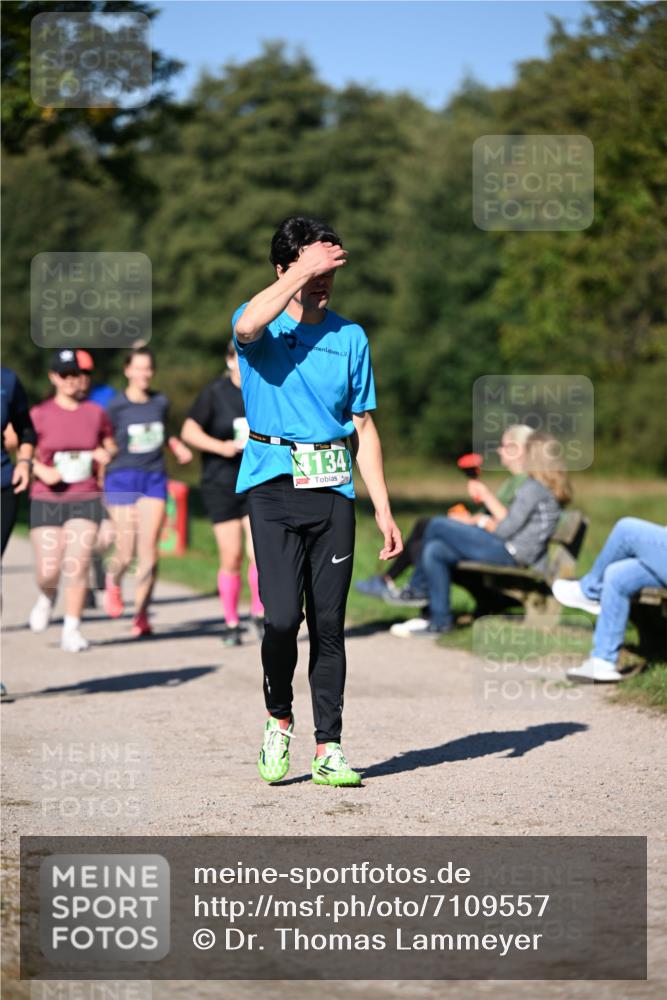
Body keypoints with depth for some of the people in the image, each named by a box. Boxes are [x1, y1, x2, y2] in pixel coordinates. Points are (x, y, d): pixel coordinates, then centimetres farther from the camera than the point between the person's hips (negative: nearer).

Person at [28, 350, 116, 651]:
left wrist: (107, 454, -5)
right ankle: (47, 597, 33)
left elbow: (110, 446, 18)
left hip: (86, 499, 1)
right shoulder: (39, 414, -2)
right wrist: (42, 471, -15)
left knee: (77, 566, -12)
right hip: (46, 500, -1)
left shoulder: (96, 413, 5)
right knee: (48, 572, -3)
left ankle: (71, 631, -5)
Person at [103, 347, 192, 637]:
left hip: (154, 480, 3)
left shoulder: (160, 403, 8)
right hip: (123, 479, -3)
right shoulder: (116, 406, -5)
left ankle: (141, 615, 3)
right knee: (126, 553, -5)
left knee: (149, 552, -5)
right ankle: (112, 582, 31)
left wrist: (178, 446, 13)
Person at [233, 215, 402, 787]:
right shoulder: (263, 325, 3)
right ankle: (278, 718, 12)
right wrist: (304, 269, -20)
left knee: (329, 623, 2)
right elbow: (247, 327, -25)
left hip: (333, 489, 3)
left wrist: (383, 509, 9)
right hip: (274, 484, -3)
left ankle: (329, 749, 7)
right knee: (282, 617, -13)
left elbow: (363, 427, 14)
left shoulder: (349, 337, 12)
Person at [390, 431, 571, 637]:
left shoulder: (533, 488, -14)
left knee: (437, 525, -7)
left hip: (508, 553, -10)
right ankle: (440, 620, 7)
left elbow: (505, 529, -15)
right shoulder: (549, 489, 16)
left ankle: (418, 588, 7)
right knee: (434, 551, 6)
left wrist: (486, 524, 5)